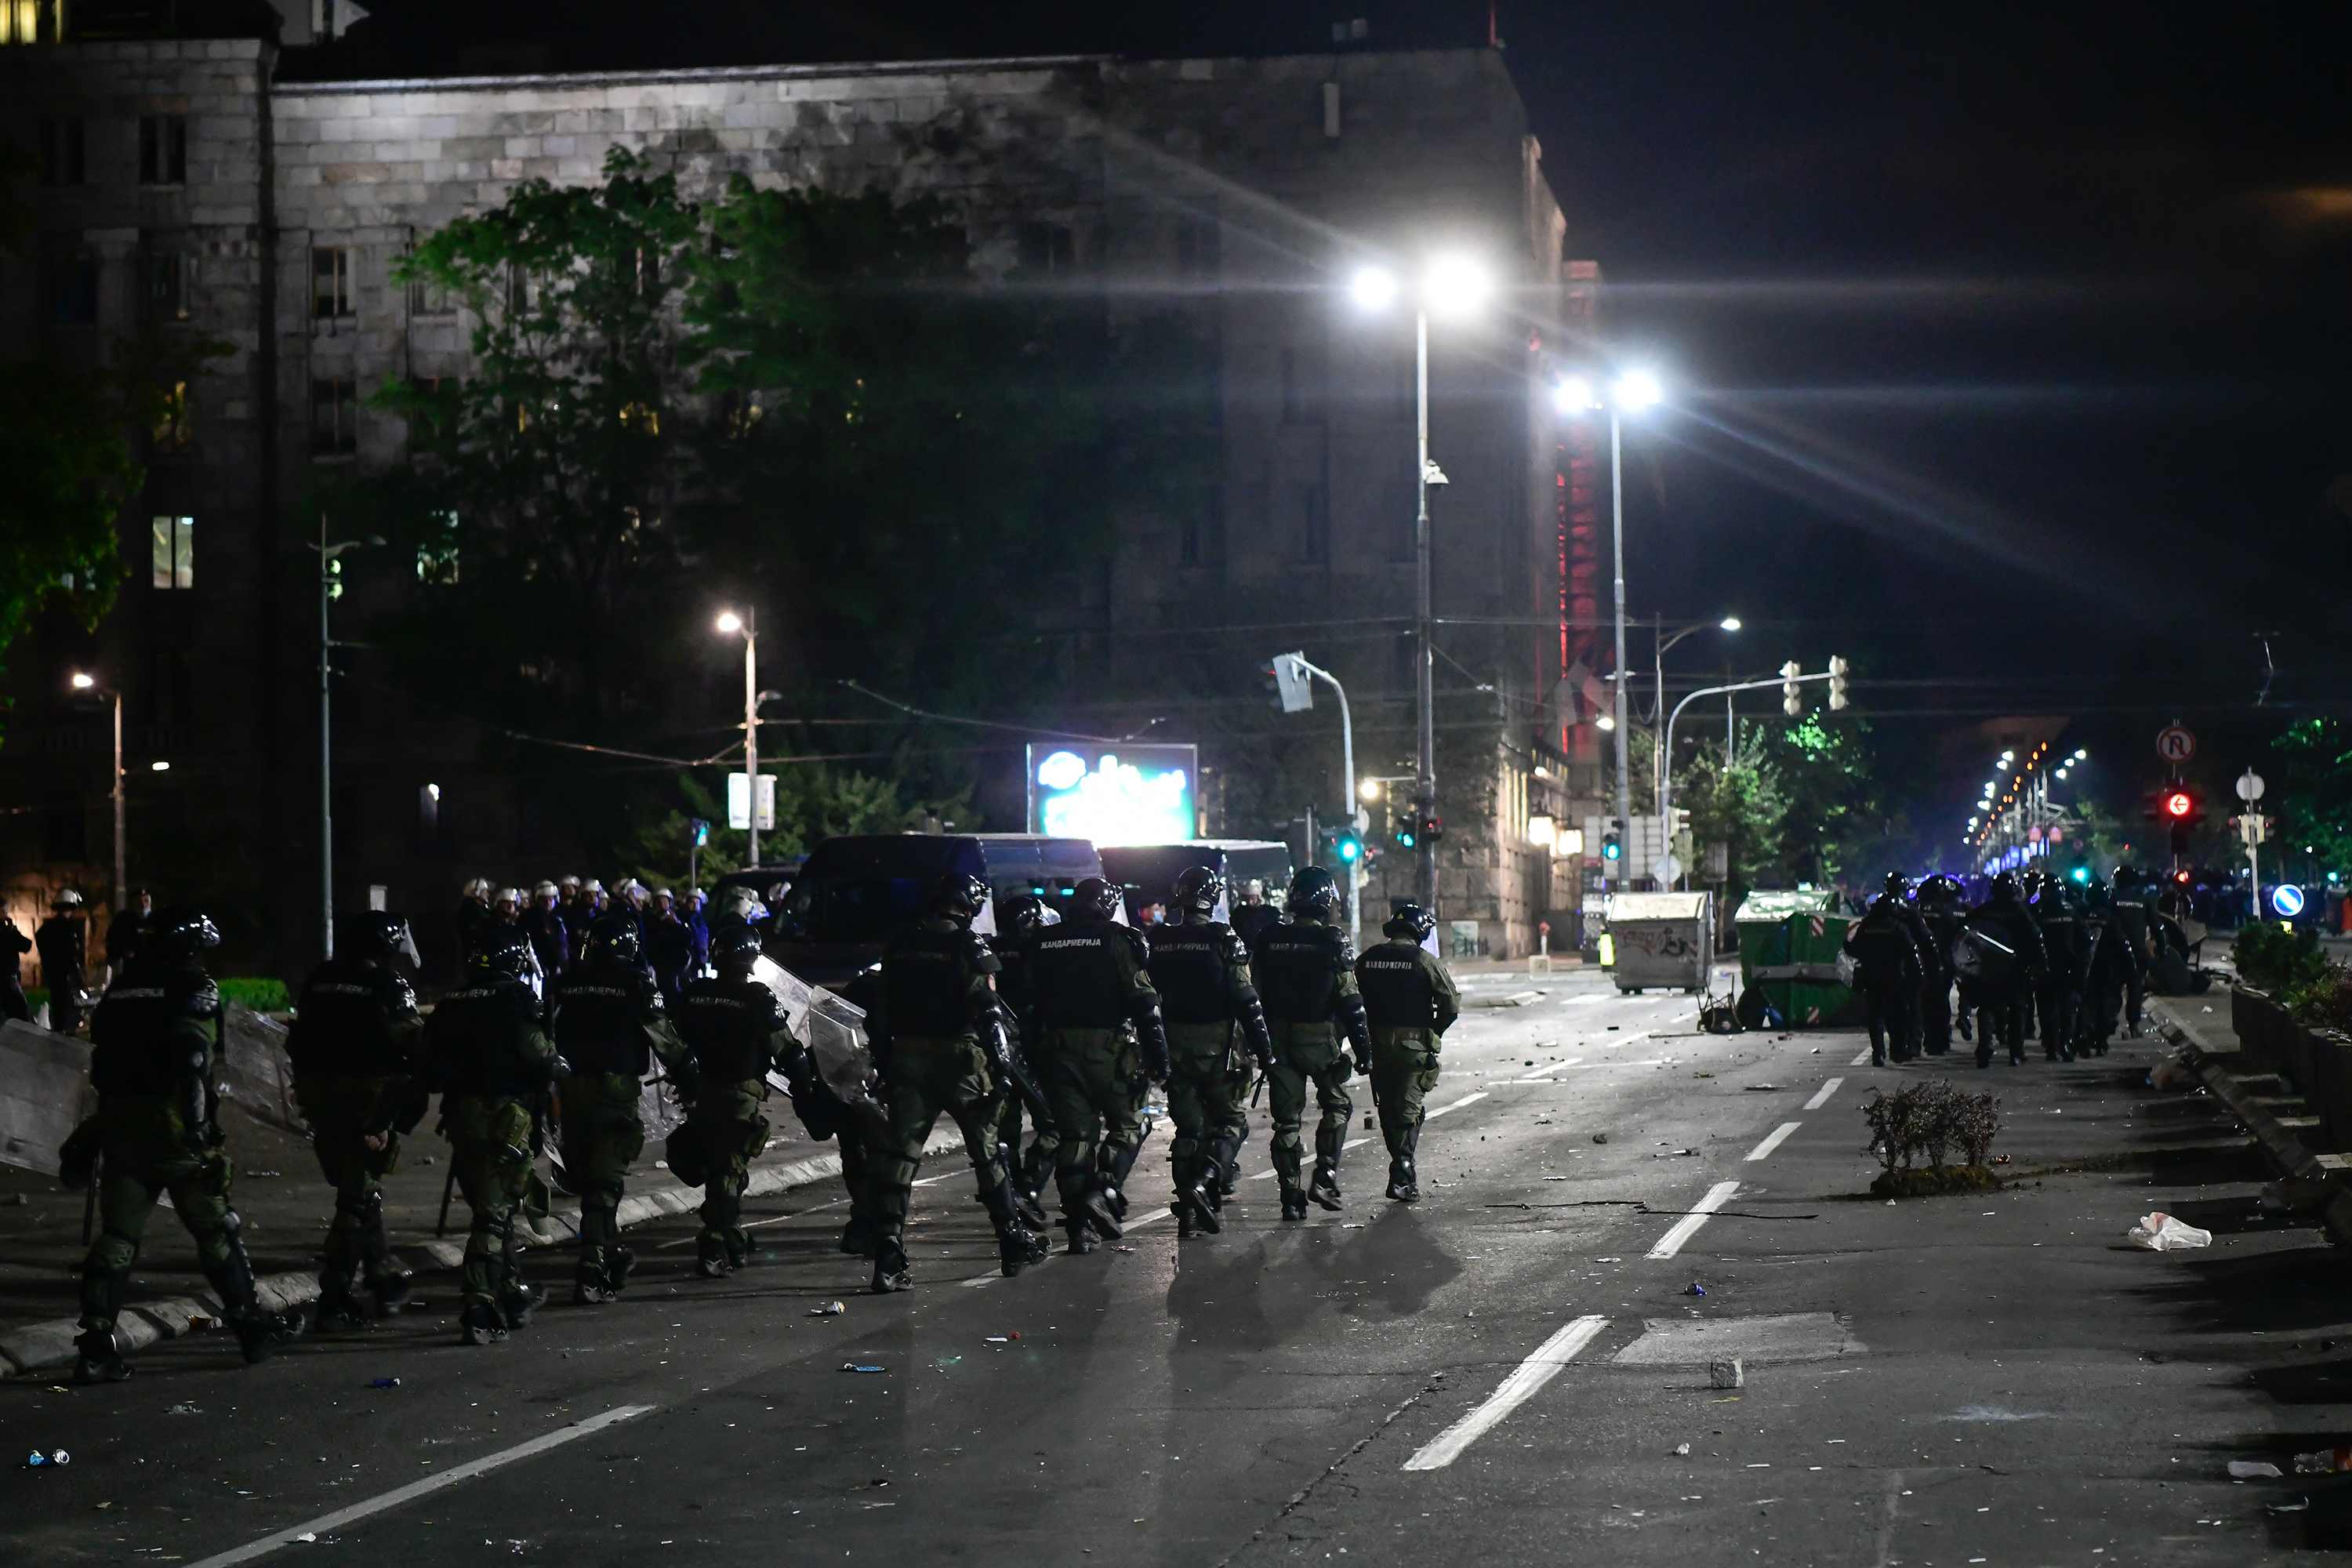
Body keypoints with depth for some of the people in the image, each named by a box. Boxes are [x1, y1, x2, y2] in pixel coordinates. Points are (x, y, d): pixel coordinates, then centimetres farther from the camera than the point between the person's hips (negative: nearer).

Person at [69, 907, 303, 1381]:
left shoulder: (120, 990, 16)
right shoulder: (193, 987, -5)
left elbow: (103, 1068, 19)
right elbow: (193, 1059, -20)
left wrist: (85, 1143, 26)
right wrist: (197, 1126, -25)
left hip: (120, 1126, 6)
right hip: (173, 1125, -6)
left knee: (116, 1235, 4)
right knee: (216, 1230, 7)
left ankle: (95, 1346, -4)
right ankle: (253, 1327, 17)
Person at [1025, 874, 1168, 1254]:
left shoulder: (1040, 944, 9)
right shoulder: (1117, 941, -4)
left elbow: (1028, 1003, 13)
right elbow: (1144, 1004, -8)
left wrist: (1033, 1057, 20)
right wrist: (1159, 1057, -4)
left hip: (1058, 1048, 4)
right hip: (1108, 1048, -4)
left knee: (1073, 1134, 8)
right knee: (1127, 1125, 12)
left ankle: (1079, 1226, 5)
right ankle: (1104, 1191, -10)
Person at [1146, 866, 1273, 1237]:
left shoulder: (1158, 942, 2)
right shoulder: (1223, 941, -11)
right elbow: (1246, 1001, -12)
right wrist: (1263, 1049, -7)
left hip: (1174, 1048, 4)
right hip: (1219, 1047, -4)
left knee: (1187, 1127, 11)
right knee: (1231, 1121, 7)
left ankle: (1188, 1210, 9)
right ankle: (1204, 1185, -16)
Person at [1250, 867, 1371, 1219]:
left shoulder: (1268, 941, 4)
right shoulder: (1333, 943, -8)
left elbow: (1253, 995, 8)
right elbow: (1350, 1002, -8)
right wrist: (1363, 1047, -3)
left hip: (1278, 1037, 3)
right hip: (1320, 1038, -3)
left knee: (1286, 1118, 6)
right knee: (1336, 1105, 15)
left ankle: (1290, 1195, 4)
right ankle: (1325, 1177, 2)